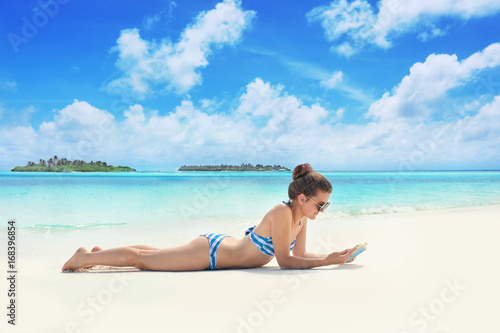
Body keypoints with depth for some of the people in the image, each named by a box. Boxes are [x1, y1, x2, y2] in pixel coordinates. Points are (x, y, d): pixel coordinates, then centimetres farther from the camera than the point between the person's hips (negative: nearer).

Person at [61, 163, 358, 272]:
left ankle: (100, 252, 42)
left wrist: (335, 254, -4)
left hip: (221, 245, 8)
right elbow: (285, 261, -24)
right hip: (211, 253, -8)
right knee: (141, 259, 6)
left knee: (155, 256, 25)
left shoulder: (301, 218, -2)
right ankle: (86, 257, 26)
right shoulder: (282, 212, -27)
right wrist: (329, 261, -20)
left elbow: (300, 255, 6)